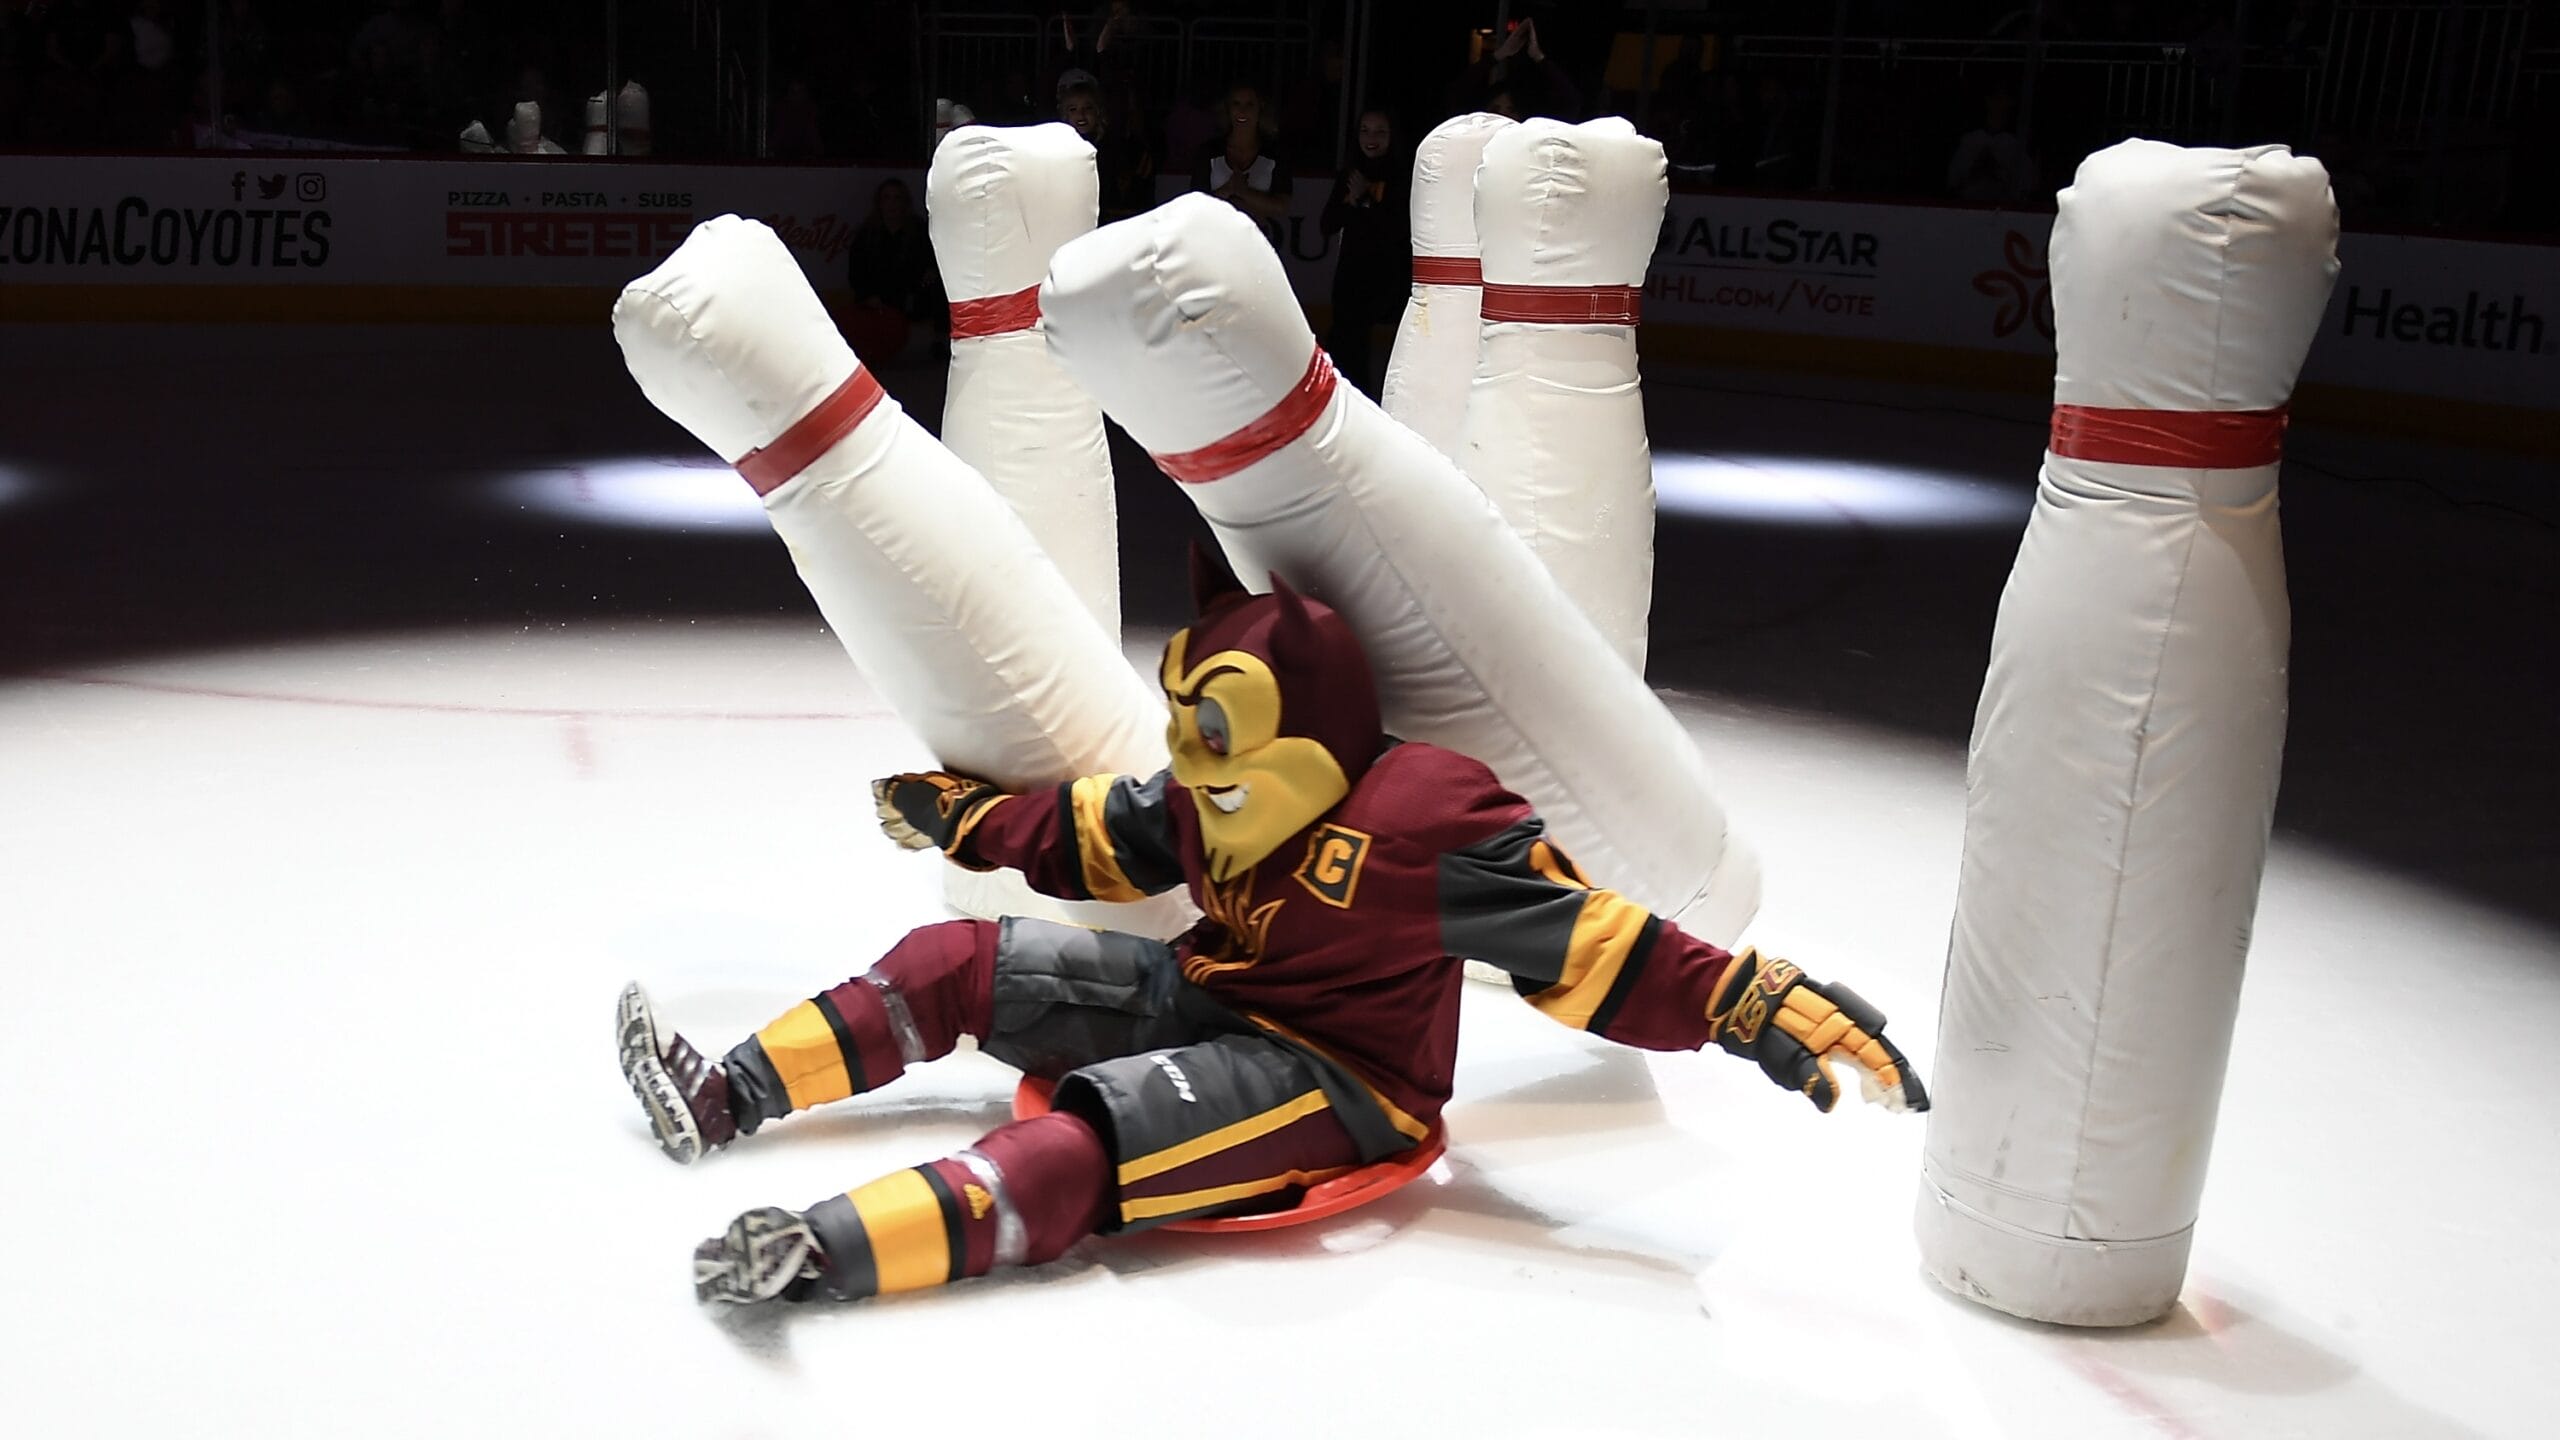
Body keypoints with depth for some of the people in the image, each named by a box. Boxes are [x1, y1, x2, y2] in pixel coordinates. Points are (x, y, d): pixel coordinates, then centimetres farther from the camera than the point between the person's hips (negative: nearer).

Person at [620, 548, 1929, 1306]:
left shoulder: (1424, 821, -21)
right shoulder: (1212, 801, 3)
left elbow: (1582, 943, -26)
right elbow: (1093, 842, 20)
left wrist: (1758, 1002, -36)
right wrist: (963, 814, 20)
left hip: (1338, 1077, -8)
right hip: (1210, 1002, 9)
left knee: (1094, 1139, -35)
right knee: (958, 962, 3)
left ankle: (828, 1251, -49)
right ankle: (725, 1098, 10)